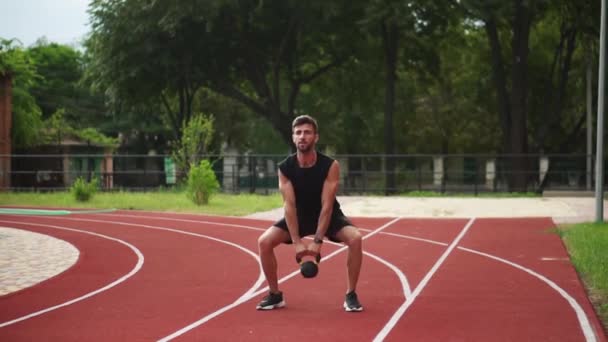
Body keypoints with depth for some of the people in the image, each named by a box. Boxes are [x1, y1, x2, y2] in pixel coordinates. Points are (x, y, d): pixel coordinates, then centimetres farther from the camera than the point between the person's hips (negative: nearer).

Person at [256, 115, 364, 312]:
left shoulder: (330, 166, -25)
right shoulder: (285, 168, -19)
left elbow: (327, 205, -27)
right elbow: (289, 205, -21)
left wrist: (318, 240, -32)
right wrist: (297, 242, -28)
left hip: (329, 216, -2)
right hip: (299, 216, 2)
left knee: (355, 238, -29)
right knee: (264, 241, -17)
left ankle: (351, 295, -14)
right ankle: (275, 295, 0)